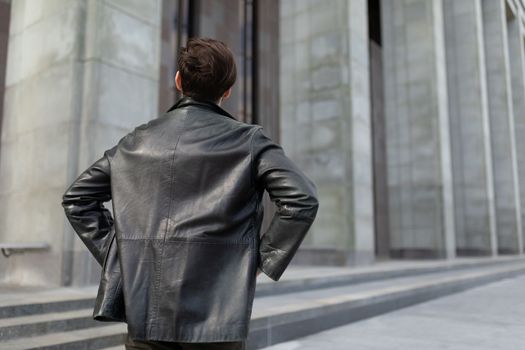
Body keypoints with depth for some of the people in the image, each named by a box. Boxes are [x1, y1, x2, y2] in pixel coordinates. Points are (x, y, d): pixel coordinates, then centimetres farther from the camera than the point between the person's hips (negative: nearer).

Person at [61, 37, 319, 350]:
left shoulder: (139, 140, 7)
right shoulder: (248, 140, -4)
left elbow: (77, 198, 12)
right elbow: (302, 199, -14)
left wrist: (116, 252, 10)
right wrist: (263, 259, -5)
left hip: (145, 311, 3)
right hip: (216, 314, -3)